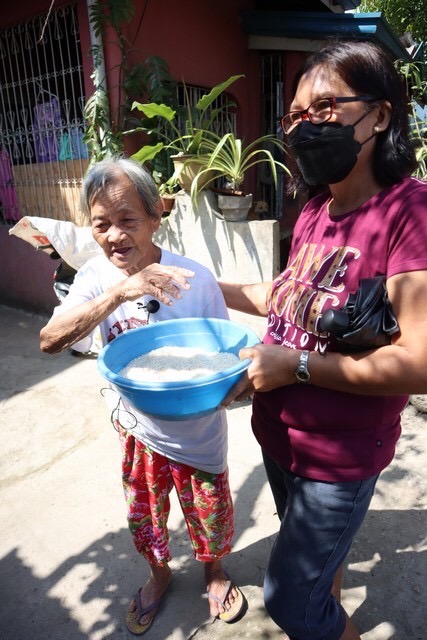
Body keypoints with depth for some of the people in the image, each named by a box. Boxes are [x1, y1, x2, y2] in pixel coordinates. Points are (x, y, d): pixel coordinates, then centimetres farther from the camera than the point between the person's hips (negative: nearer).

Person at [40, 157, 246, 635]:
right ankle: (159, 573, 57)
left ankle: (214, 571, 55)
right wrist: (119, 293, -41)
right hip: (135, 426, 3)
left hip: (194, 431, -2)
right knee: (144, 513, 25)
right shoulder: (95, 276, -13)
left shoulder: (193, 278, -21)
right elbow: (50, 340, -29)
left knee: (207, 511, 21)